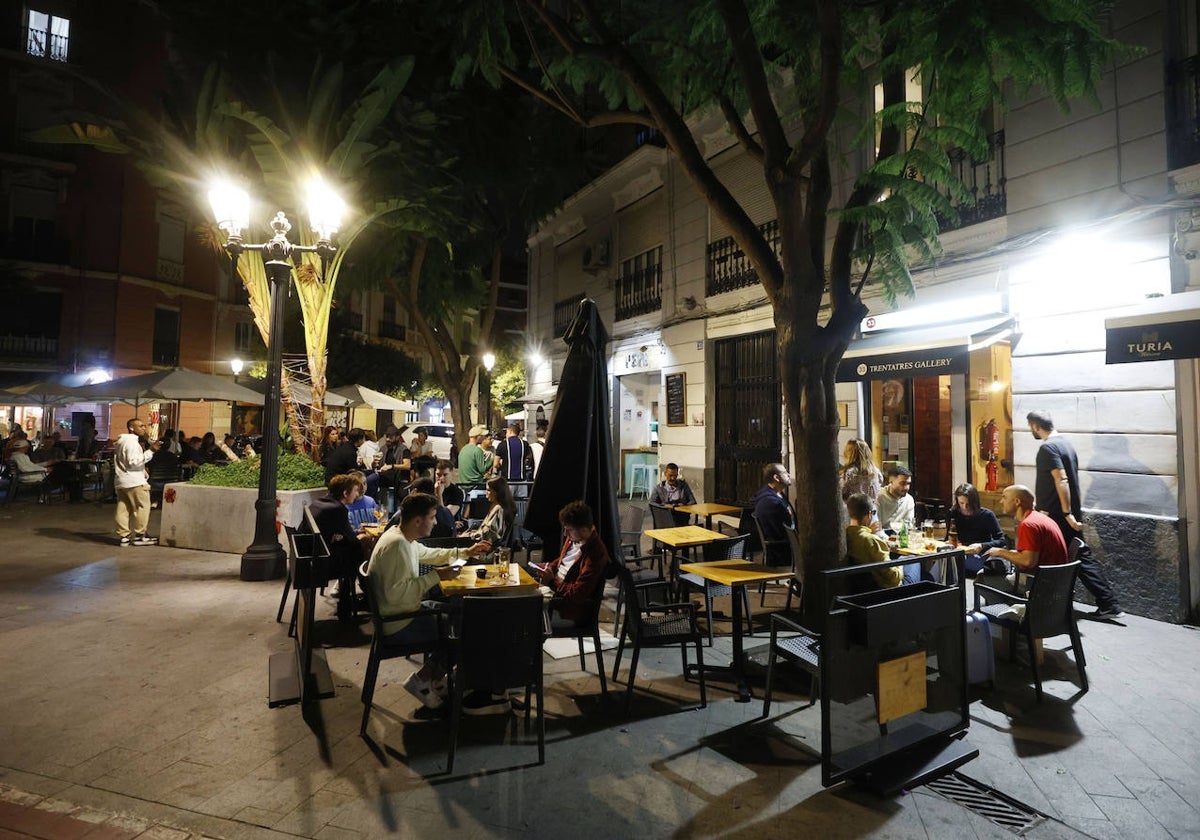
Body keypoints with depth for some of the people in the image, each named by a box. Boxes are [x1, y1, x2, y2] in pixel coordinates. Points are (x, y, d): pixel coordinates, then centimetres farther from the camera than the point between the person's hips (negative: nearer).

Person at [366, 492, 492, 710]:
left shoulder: (401, 536, 4)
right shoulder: (396, 545, -27)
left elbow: (430, 554, 21)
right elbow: (396, 593, -33)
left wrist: (465, 552, 14)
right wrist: (436, 576, -27)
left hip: (402, 614, 10)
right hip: (399, 626, -10)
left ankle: (435, 678, 23)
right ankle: (421, 680, 10)